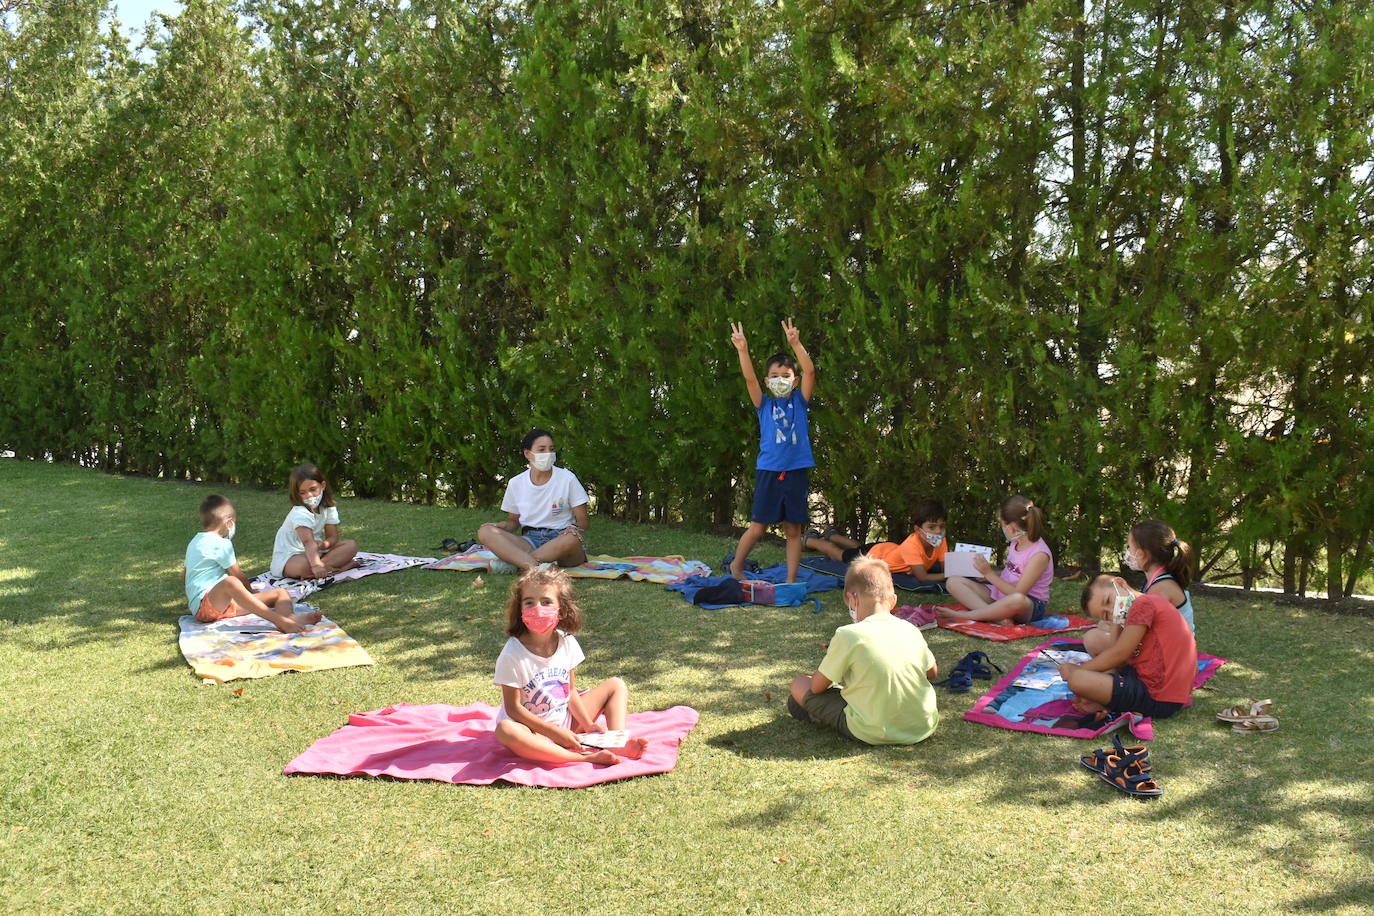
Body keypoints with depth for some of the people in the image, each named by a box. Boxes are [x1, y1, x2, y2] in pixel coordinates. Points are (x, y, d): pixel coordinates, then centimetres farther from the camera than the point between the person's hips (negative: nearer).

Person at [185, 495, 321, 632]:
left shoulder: (194, 542, 23)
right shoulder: (221, 543, -7)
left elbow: (186, 573, 37)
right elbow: (238, 576, -1)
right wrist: (250, 592, 19)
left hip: (222, 603, 9)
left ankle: (289, 617, -42)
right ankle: (278, 620, -59)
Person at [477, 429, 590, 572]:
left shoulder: (567, 478, 0)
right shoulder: (516, 483, 8)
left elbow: (582, 521, 2)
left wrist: (574, 529, -22)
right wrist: (502, 526, -6)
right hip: (529, 541, 3)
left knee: (572, 539, -40)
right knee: (484, 532, -21)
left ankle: (513, 562, -32)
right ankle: (537, 566, -43)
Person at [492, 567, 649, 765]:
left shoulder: (567, 643, -4)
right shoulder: (512, 655, -20)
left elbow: (571, 691, 5)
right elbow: (513, 708, -18)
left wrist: (588, 724, -9)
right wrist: (555, 732, -21)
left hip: (567, 721, 6)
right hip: (532, 729, -6)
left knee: (616, 685, 4)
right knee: (505, 730, -39)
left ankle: (618, 743, -22)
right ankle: (583, 757, -39)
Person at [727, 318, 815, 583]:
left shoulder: (799, 402, 7)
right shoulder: (764, 405, 6)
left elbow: (810, 372, -7)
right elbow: (750, 379, -9)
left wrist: (795, 344, -20)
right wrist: (743, 349, -23)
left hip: (795, 471, 1)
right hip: (768, 471, -1)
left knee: (794, 530, 6)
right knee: (757, 528, 3)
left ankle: (791, 580, 13)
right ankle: (736, 567, 25)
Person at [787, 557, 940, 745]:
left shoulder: (848, 635, -15)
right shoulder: (910, 630, -1)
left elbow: (817, 686, -5)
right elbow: (933, 672, 15)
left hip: (873, 734, -6)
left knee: (799, 683, 7)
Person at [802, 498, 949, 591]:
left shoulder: (940, 540, -27)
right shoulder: (912, 545, -46)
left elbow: (944, 568, -23)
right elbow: (922, 577, -47)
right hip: (871, 555, -6)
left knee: (858, 547, 36)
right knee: (839, 553, 21)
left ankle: (831, 536, 62)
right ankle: (809, 540, 46)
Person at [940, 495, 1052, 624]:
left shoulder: (1040, 554, -19)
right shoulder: (1015, 543, 7)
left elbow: (1018, 593, -21)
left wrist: (989, 574, -17)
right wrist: (986, 574, 7)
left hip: (1031, 605, -9)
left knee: (1018, 600, -47)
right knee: (953, 582, -7)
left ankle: (962, 615, -29)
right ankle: (999, 618, -28)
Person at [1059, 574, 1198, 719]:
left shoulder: (1143, 604, -13)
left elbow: (1119, 654, -11)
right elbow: (1122, 661, 13)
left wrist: (1077, 670, -1)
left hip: (1159, 701, -12)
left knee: (1077, 679, -25)